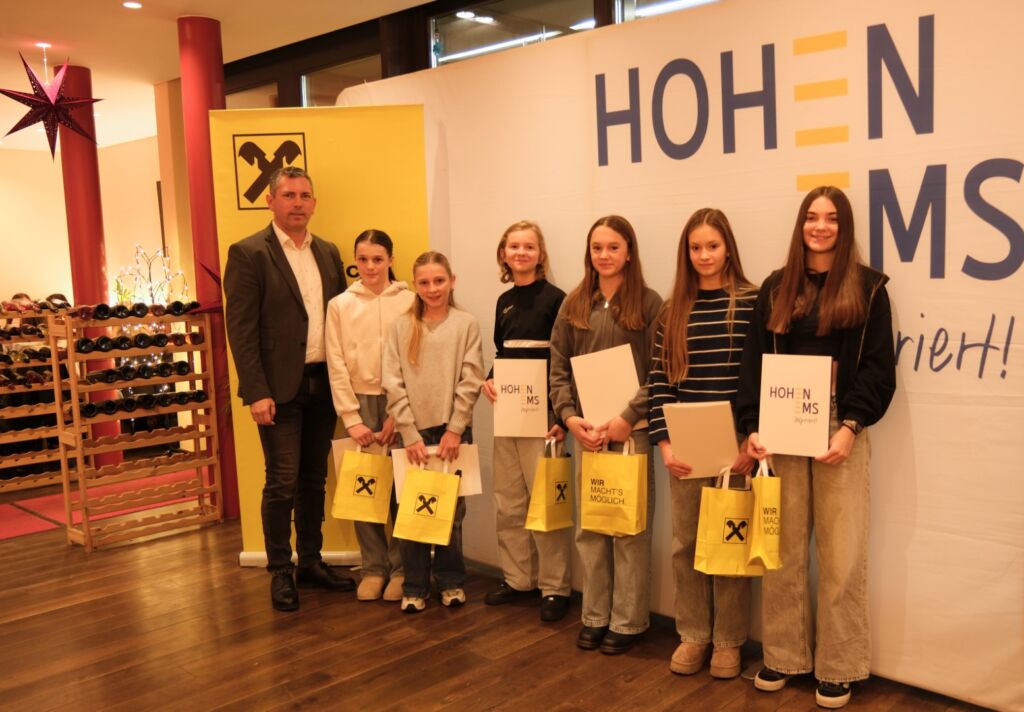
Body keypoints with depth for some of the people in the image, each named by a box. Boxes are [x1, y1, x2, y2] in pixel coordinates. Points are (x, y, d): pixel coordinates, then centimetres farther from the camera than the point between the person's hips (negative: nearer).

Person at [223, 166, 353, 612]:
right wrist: (257, 392, -16)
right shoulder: (248, 254, -6)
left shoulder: (328, 253, 12)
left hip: (324, 384, 6)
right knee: (282, 483, 0)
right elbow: (240, 328, -10)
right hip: (281, 387, -5)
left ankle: (310, 562, 26)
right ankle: (280, 573, 14)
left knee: (314, 479, 13)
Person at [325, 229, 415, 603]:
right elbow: (337, 365, 2)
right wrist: (352, 418, -4)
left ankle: (401, 568, 13)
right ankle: (373, 567, 16)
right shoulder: (339, 305, 4)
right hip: (359, 403, 2)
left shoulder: (409, 301, -1)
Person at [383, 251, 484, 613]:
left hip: (452, 430, 0)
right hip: (414, 432, 1)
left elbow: (470, 382, -4)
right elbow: (393, 385, -2)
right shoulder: (400, 327, 3)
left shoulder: (466, 324, 1)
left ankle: (450, 580, 24)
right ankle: (415, 586, 16)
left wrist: (454, 429, -10)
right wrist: (410, 434, -8)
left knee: (452, 509, 7)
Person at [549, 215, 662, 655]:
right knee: (589, 528, 10)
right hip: (586, 431, 4)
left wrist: (627, 418, -16)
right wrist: (570, 417, -6)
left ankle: (628, 621, 15)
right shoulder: (573, 306, 9)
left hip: (632, 430, -4)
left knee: (630, 528, 2)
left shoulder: (649, 304, -2)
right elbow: (559, 369, 7)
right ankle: (595, 616, 23)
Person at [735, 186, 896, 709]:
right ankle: (783, 655, 21)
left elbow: (878, 368, -2)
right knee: (783, 550, 7)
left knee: (840, 553, 2)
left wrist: (851, 426, -15)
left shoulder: (868, 288, 3)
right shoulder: (775, 289, 9)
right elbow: (753, 362, 5)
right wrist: (752, 426, -7)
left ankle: (837, 667, 16)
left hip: (841, 431, -2)